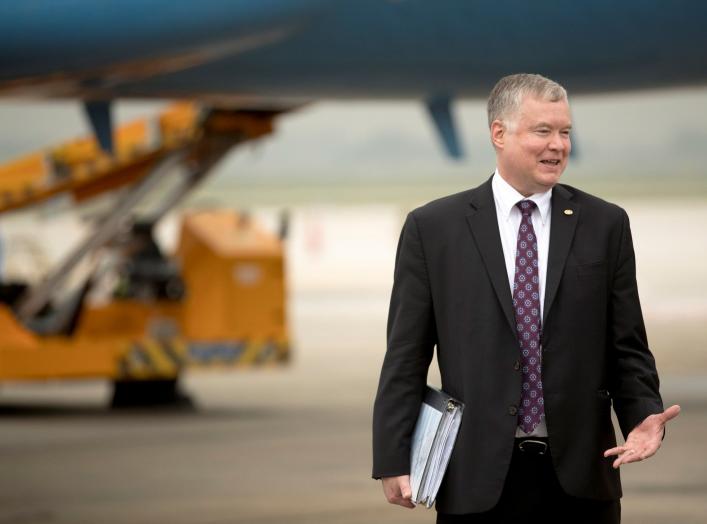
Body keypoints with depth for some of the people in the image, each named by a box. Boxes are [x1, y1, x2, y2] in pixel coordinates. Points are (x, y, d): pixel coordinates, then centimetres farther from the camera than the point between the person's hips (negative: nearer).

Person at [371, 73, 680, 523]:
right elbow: (406, 356, 2)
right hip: (477, 481, -1)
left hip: (579, 477, 1)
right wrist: (393, 461, -3)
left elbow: (626, 346, 8)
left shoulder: (605, 225, 7)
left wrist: (644, 416, -10)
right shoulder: (432, 228, 2)